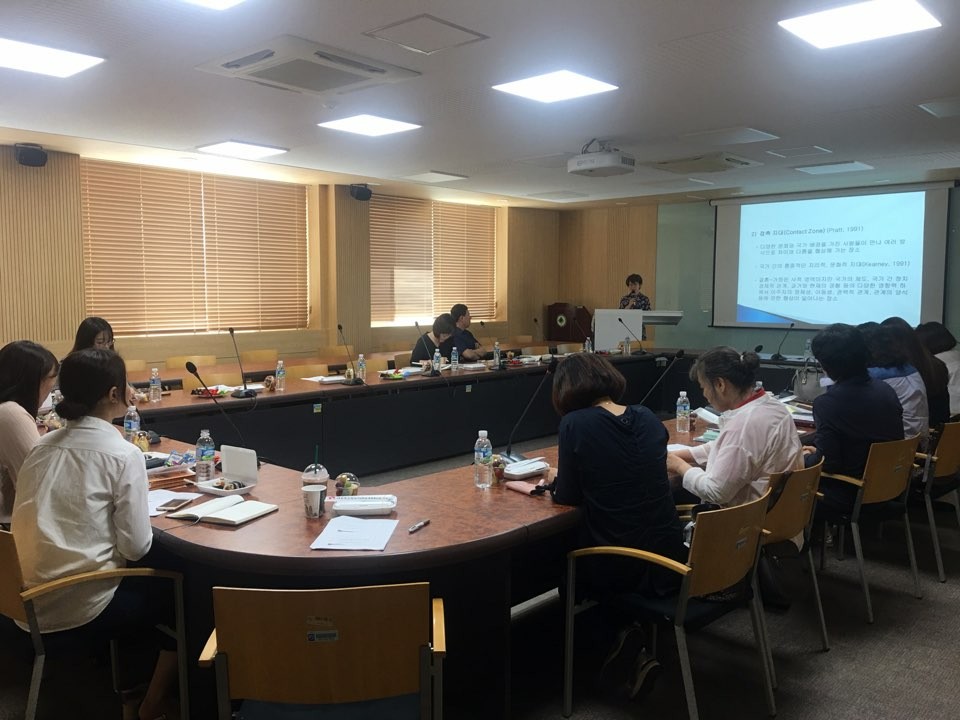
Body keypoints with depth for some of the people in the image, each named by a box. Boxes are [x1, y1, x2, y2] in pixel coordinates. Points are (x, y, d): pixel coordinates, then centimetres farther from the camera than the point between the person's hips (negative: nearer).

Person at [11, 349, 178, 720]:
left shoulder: (41, 446, 4)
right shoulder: (123, 454, -15)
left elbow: (38, 519, 15)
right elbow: (135, 547, -15)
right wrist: (145, 526, 5)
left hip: (31, 601, 7)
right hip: (83, 606, -7)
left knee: (145, 586, 28)